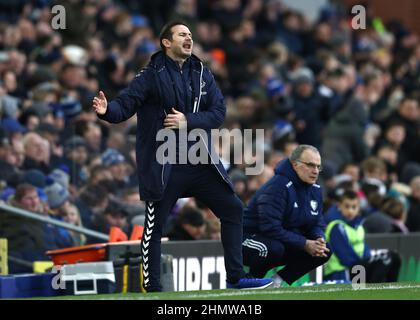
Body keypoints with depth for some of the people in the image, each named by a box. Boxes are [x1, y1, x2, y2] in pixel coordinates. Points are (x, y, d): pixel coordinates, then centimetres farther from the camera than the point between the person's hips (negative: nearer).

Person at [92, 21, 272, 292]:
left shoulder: (203, 75, 9)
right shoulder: (151, 76, -4)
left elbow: (219, 113, 1)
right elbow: (126, 104, -12)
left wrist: (187, 121, -14)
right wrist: (107, 110, -34)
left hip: (200, 162, 5)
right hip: (163, 165, -5)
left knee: (233, 209, 4)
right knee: (154, 226, -2)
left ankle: (235, 278, 11)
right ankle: (152, 288, 8)